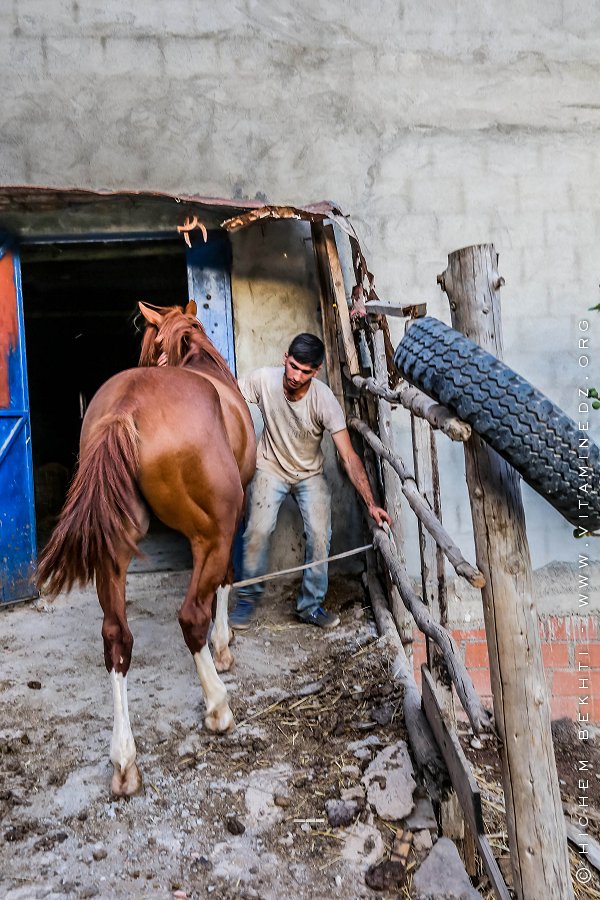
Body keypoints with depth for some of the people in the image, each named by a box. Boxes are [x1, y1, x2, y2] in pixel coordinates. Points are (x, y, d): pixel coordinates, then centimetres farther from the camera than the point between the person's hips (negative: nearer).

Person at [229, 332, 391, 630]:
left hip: (310, 474, 0)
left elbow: (349, 456, -27)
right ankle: (248, 597, 8)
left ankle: (310, 605, 8)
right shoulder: (263, 380, -23)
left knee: (320, 535, -12)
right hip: (271, 468, 0)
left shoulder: (325, 400, -27)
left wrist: (371, 503, -32)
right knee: (258, 531, -15)